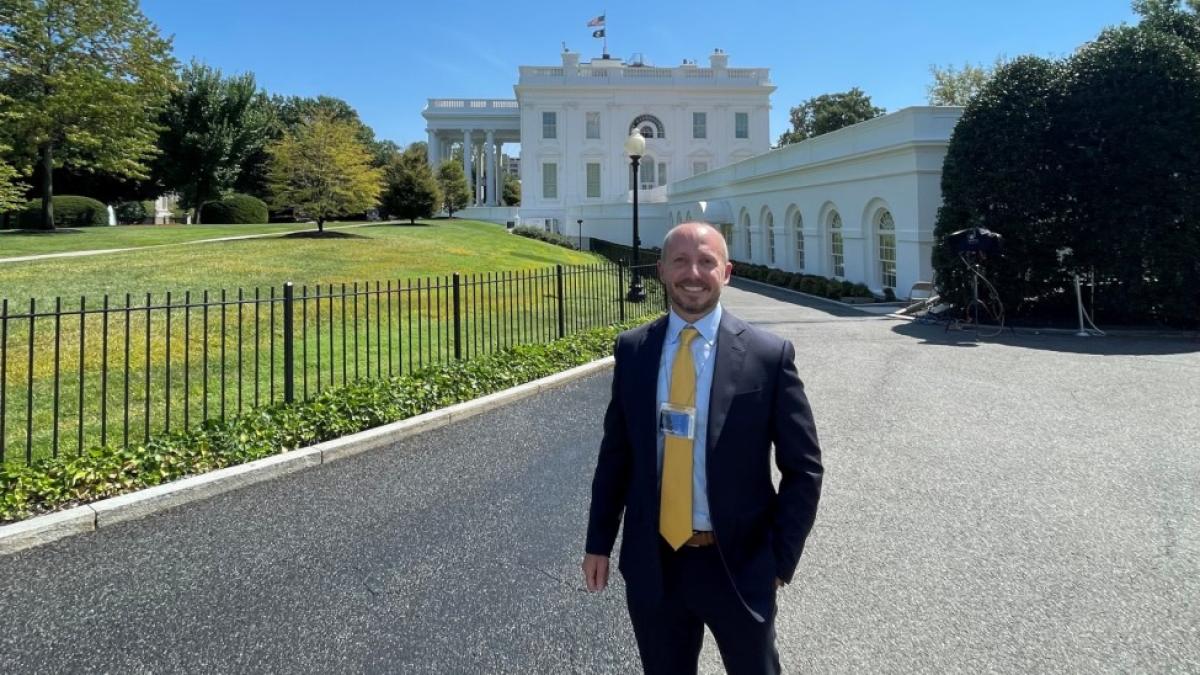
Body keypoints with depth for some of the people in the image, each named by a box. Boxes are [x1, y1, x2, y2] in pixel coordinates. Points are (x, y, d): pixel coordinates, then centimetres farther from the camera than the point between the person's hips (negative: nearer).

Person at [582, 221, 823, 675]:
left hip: (737, 564, -2)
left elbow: (803, 468, -4)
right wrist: (599, 542, 6)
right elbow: (616, 452, 5)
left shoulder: (768, 355, -10)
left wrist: (780, 558, -7)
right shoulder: (632, 349, -2)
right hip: (652, 564, 3)